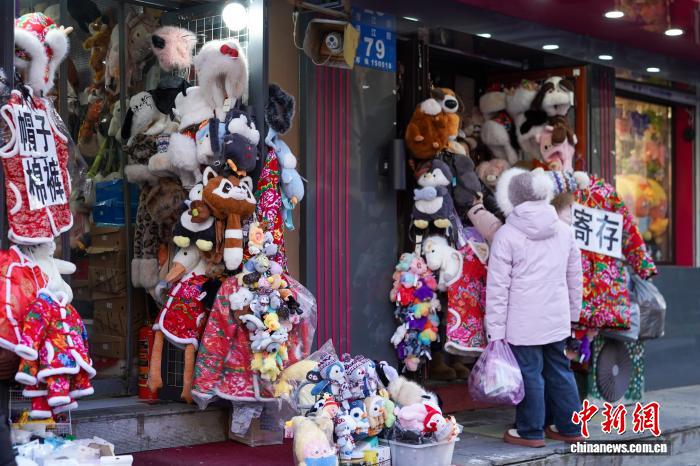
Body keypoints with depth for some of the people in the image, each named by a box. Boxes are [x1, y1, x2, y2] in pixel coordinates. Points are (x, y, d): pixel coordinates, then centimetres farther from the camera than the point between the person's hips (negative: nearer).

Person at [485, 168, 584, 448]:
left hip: (524, 323, -5)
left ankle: (531, 432, 13)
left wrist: (495, 329, -6)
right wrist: (573, 313, 25)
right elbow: (575, 278, 14)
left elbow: (497, 287, -11)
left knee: (529, 372, 3)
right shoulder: (563, 230, 6)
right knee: (559, 369, 15)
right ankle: (569, 428, 24)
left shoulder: (506, 235, -10)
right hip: (558, 319, 6)